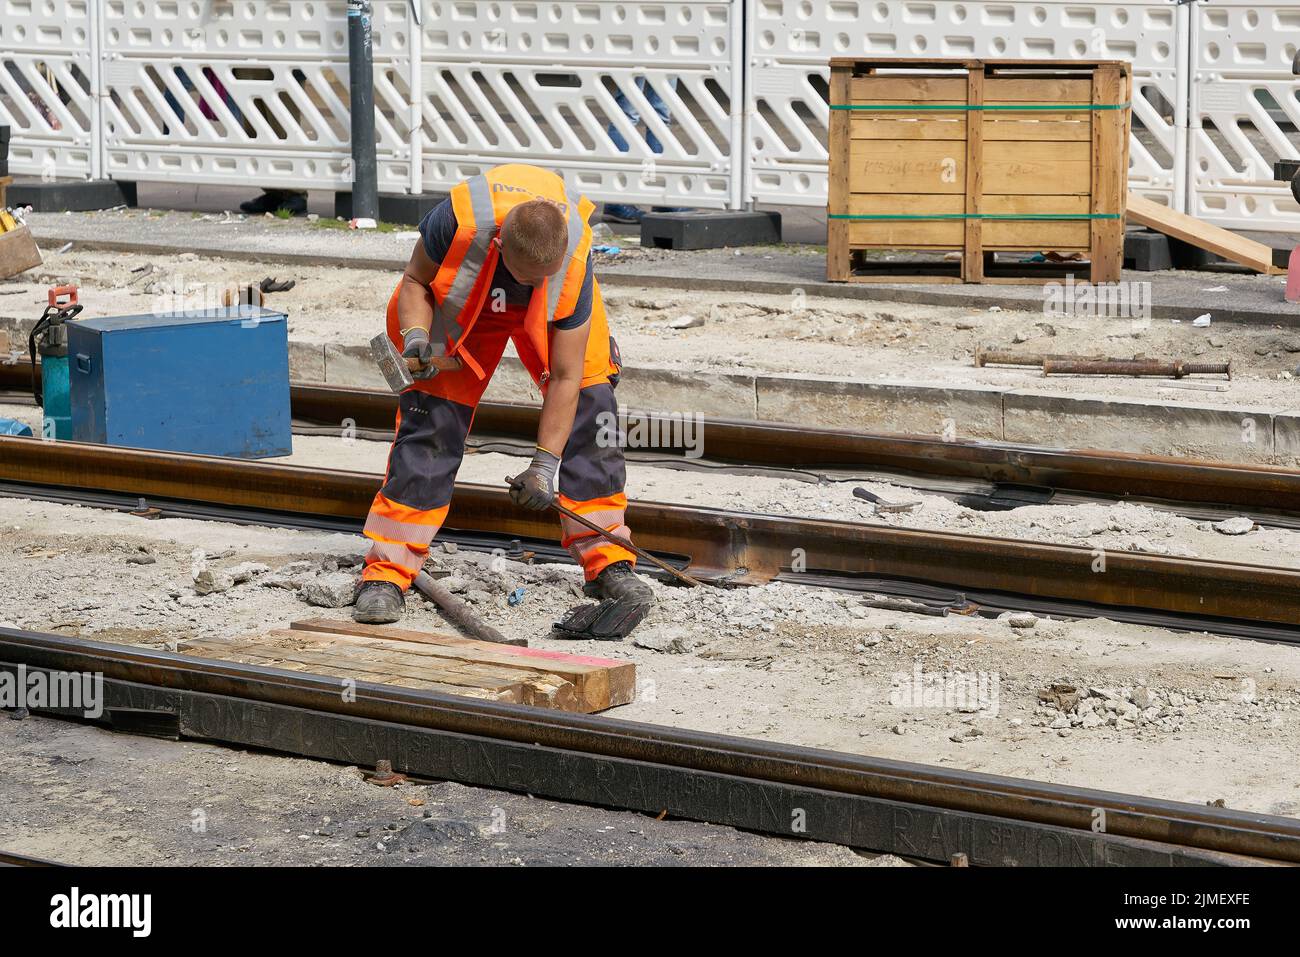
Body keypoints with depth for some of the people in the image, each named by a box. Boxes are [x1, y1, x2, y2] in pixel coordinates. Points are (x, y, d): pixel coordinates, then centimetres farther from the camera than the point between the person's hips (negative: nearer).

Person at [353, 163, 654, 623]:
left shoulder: (573, 262, -39)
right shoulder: (460, 219, -41)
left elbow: (565, 378, -29)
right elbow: (415, 281, -17)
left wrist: (544, 464, -29)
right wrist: (416, 337, -36)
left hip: (548, 314, 1)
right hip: (461, 302, 0)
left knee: (590, 409, -12)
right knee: (430, 420, -10)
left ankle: (607, 562, -1)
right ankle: (385, 573, -7)